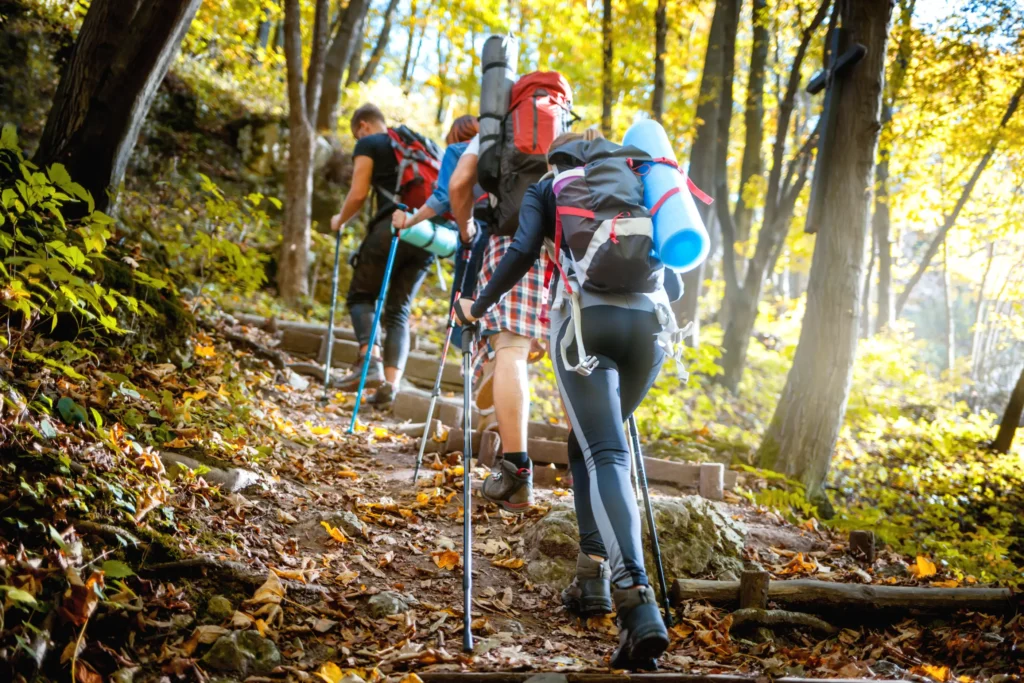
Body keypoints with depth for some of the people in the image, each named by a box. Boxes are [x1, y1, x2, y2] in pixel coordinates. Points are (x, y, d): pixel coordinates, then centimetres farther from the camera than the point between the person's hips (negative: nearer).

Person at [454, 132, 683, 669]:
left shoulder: (546, 188, 22)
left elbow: (522, 253, 3)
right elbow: (673, 285, 28)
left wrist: (479, 307, 17)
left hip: (584, 317, -4)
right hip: (650, 322, 4)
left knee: (606, 457, -14)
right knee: (587, 445, 23)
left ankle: (638, 603, -32)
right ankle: (593, 575, 16)